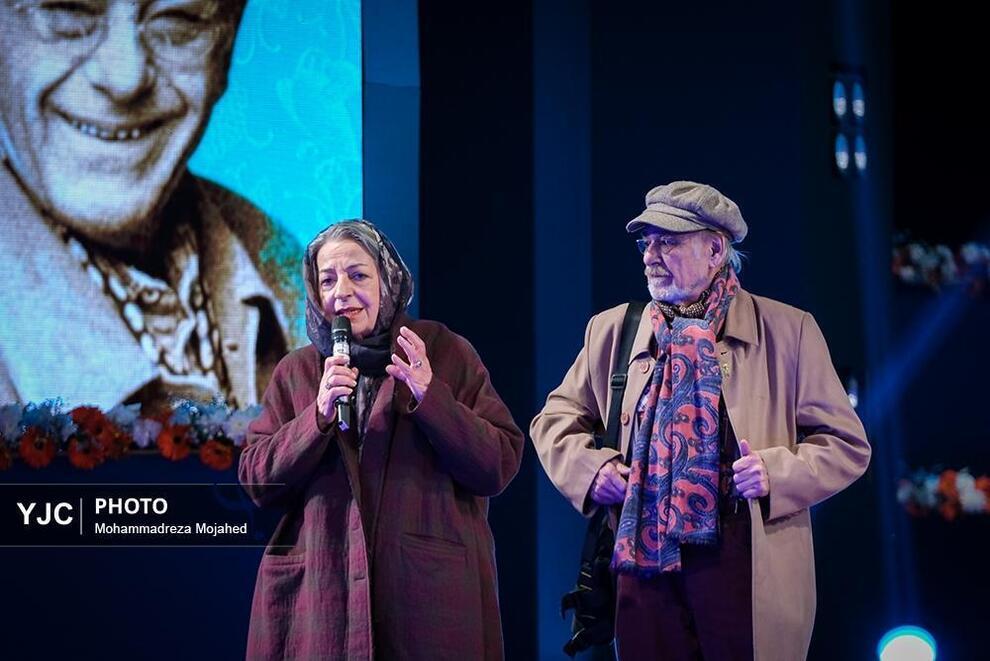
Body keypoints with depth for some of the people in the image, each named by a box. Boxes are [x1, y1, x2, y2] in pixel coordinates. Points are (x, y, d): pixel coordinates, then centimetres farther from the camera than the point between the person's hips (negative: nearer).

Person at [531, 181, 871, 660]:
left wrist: (777, 473, -12)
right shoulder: (611, 330, 14)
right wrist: (587, 468, 3)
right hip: (644, 559, 3)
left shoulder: (787, 331, 4)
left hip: (747, 564, -3)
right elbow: (556, 418, 23)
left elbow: (846, 444, 6)